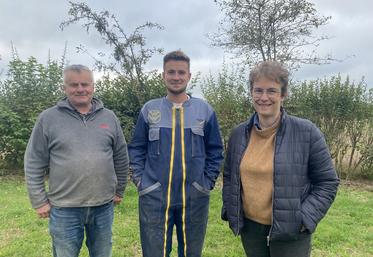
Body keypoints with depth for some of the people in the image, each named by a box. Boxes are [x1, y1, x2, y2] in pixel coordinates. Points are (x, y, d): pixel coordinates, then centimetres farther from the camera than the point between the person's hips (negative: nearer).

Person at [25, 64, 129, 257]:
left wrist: (119, 190, 11)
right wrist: (39, 201, -2)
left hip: (104, 206, 2)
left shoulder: (109, 117, 2)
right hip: (64, 208, -2)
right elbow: (34, 164, -2)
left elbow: (121, 158, 9)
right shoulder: (48, 118, -4)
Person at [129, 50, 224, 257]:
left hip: (195, 198, 1)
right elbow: (136, 148, 7)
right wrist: (139, 179, -2)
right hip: (154, 197, 0)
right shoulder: (149, 109, 2)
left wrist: (208, 181, -1)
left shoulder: (205, 110, 2)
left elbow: (215, 151, 6)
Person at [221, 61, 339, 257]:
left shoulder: (307, 132, -10)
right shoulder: (239, 133, 1)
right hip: (249, 228, 4)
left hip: (290, 233, -3)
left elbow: (327, 182, -5)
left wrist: (305, 218, -12)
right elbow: (228, 176, 12)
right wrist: (229, 209, 4)